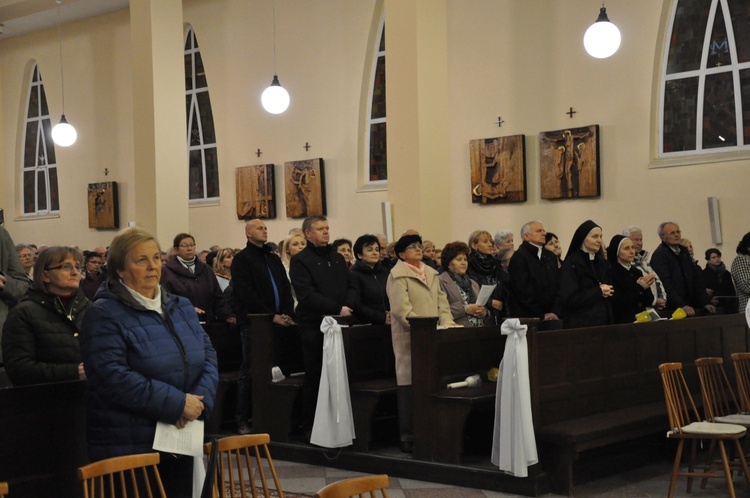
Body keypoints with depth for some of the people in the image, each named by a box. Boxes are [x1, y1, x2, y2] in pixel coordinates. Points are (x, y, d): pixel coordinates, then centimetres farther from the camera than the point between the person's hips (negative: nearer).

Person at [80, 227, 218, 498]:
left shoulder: (181, 307, 13)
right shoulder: (104, 316, -9)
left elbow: (208, 354, 10)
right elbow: (114, 378, -19)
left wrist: (200, 399, -11)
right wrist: (177, 404, -19)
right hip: (128, 450, -6)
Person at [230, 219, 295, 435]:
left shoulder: (274, 259, 19)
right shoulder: (242, 259, -2)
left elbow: (286, 289, 17)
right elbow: (246, 294, -12)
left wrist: (287, 314, -1)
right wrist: (271, 316, -15)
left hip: (277, 322, 6)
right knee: (249, 372, -2)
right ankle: (242, 420, 4)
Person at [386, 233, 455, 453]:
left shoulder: (431, 273, 18)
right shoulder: (398, 276, -6)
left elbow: (442, 301, 16)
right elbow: (402, 309, -14)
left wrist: (446, 323, -2)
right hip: (410, 338, -7)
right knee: (409, 385, -4)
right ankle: (408, 438, 1)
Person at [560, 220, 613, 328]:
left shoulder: (601, 262, 15)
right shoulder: (570, 264, -6)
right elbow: (570, 298, -14)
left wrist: (606, 292, -3)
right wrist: (598, 292, -12)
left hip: (604, 320, 6)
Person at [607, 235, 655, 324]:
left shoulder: (637, 272, 13)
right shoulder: (611, 272, -6)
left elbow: (648, 302, 11)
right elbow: (616, 302, -14)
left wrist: (646, 288, -8)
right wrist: (639, 288, -13)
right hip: (622, 321, -5)